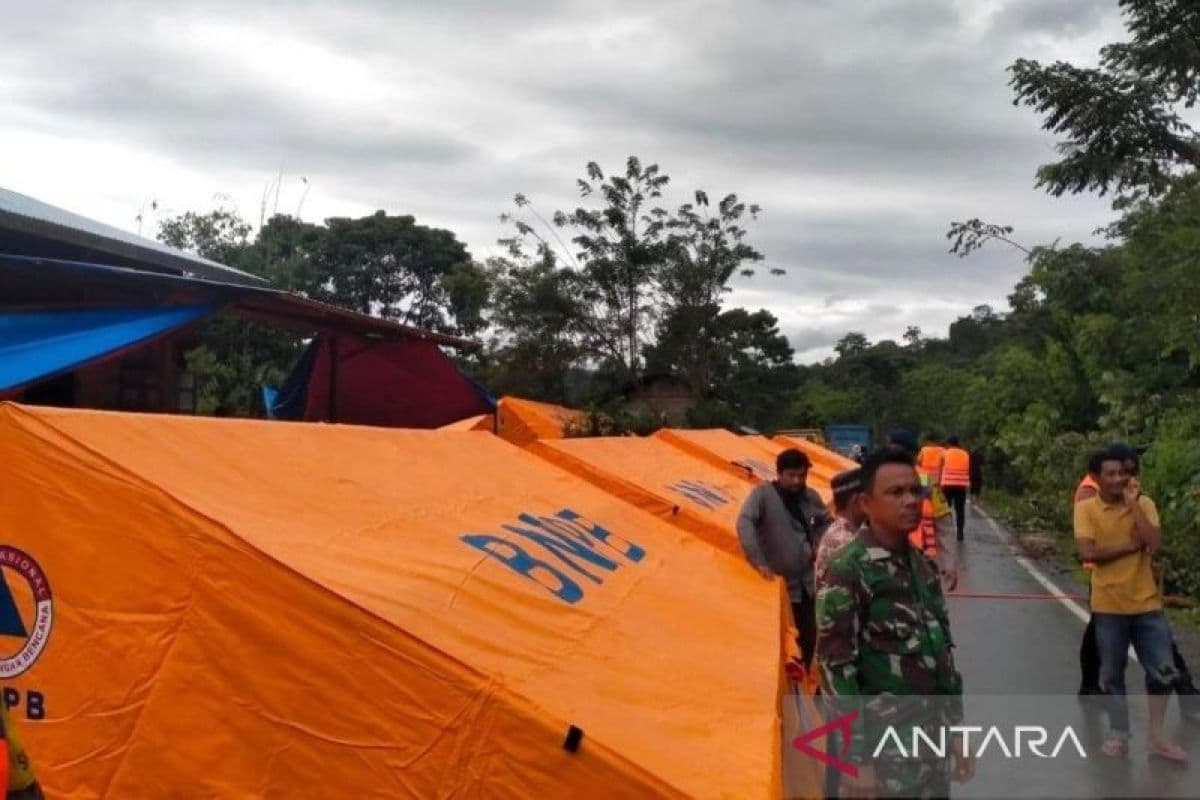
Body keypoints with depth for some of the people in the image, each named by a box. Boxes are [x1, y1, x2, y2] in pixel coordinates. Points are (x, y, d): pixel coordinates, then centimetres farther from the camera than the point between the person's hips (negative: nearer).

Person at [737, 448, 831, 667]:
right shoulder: (762, 494, -13)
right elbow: (744, 524, -26)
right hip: (779, 584, -5)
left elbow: (826, 522, 22)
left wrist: (818, 546, 3)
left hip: (807, 582, 5)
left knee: (809, 637, 11)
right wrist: (759, 562, -30)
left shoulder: (811, 497, 3)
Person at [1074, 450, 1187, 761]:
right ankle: (1119, 735, 24)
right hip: (1109, 605, -2)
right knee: (1112, 674, 9)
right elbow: (1088, 552, -19)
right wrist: (1131, 545, -15)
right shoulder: (1086, 508, -8)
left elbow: (1155, 545, -17)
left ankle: (1156, 736, 23)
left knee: (1164, 671, 6)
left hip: (1146, 603, 2)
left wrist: (1133, 504, -16)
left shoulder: (1144, 504, -2)